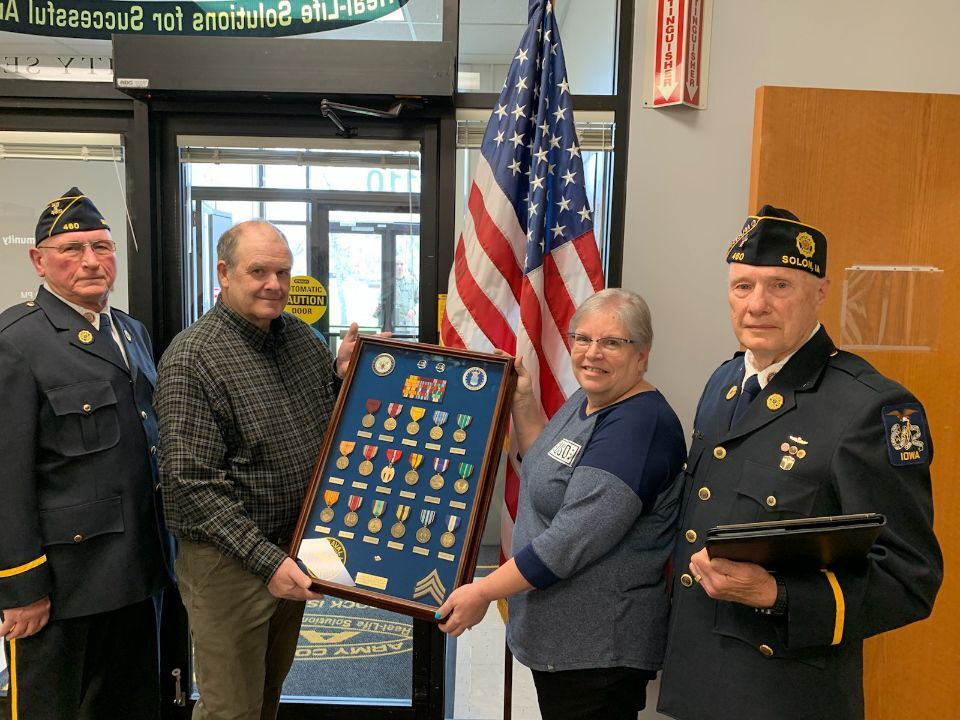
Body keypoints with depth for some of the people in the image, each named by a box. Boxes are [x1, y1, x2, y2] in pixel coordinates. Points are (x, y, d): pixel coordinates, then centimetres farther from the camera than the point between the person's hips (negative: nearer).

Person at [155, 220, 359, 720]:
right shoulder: (191, 358, -17)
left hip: (293, 550, 6)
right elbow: (190, 485, -20)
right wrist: (266, 560, -23)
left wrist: (344, 375, -8)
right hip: (229, 560, -6)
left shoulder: (299, 336, 2)